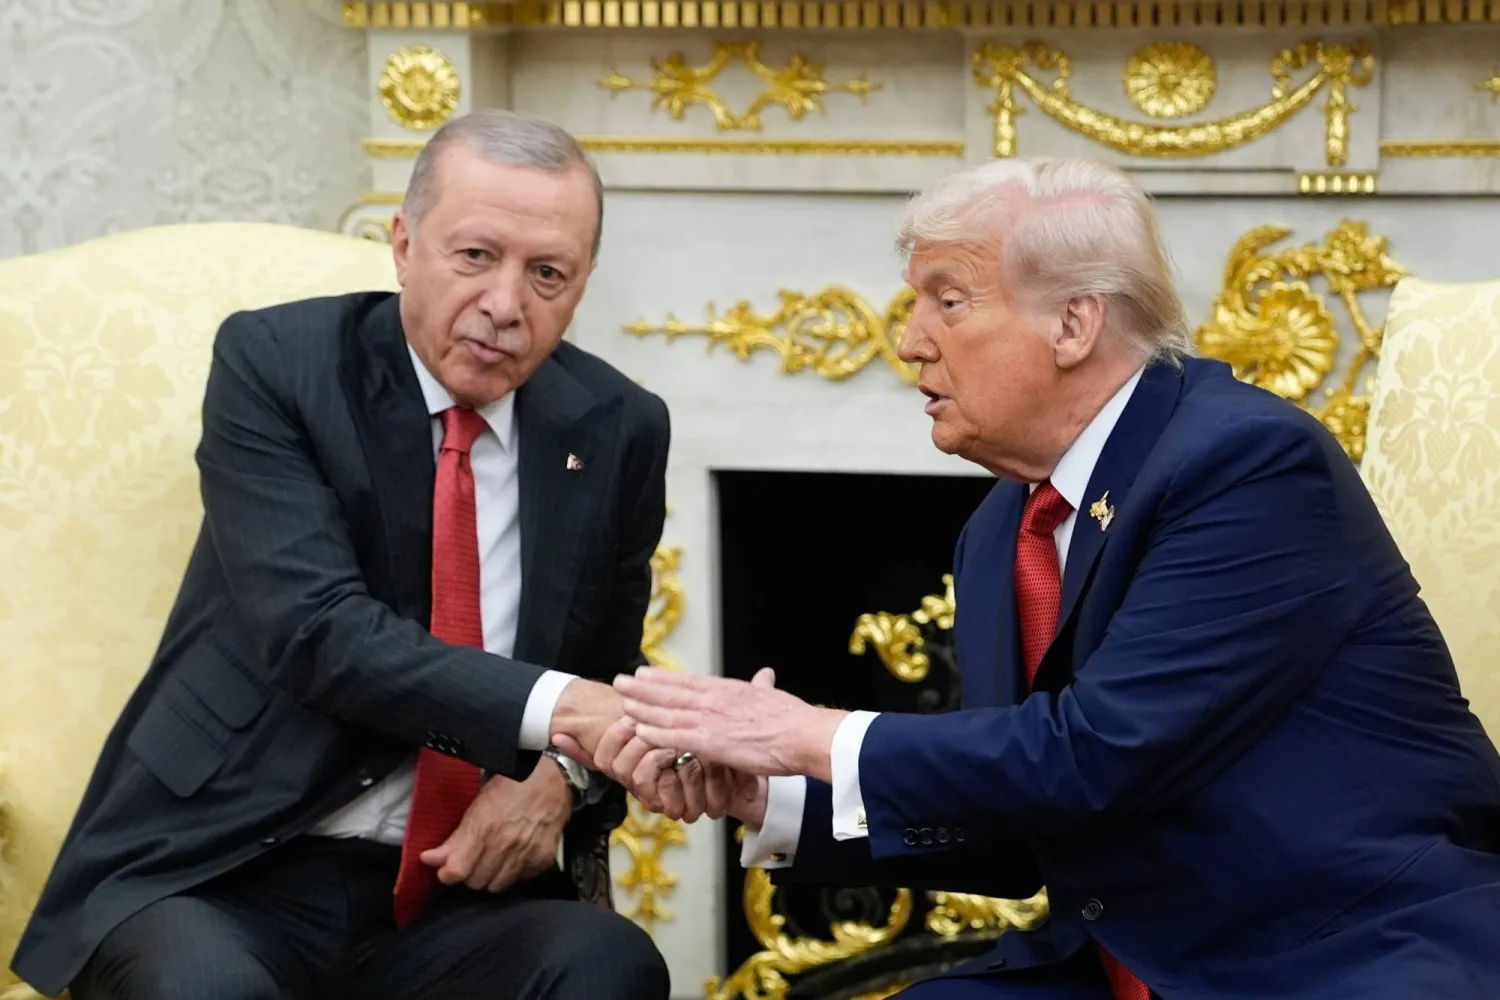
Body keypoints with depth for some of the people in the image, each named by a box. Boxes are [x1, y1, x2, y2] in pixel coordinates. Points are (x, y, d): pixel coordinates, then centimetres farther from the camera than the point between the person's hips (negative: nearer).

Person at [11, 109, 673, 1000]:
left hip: (458, 887, 3)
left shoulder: (619, 431, 6)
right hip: (226, 872, -3)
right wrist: (556, 708, -30)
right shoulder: (272, 362, -5)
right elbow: (319, 633, -18)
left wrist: (562, 778, -6)